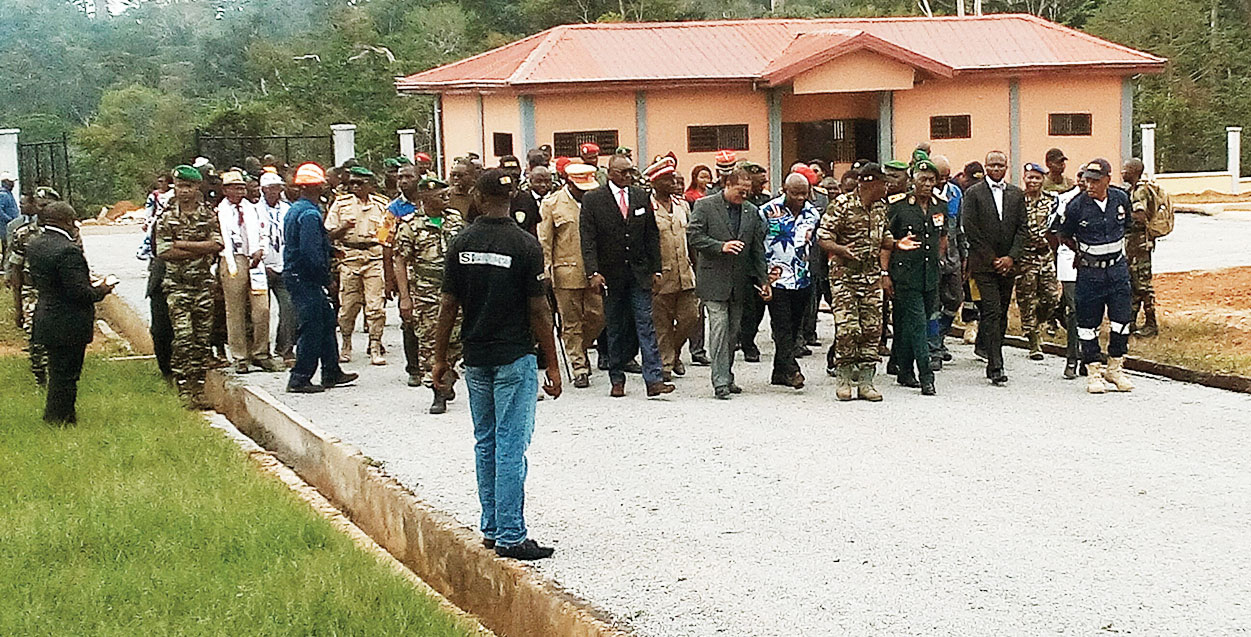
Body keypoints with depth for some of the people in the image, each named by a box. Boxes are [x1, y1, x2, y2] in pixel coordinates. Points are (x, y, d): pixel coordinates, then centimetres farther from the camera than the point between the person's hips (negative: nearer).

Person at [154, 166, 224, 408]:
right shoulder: (167, 218, 2)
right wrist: (201, 250, -11)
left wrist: (182, 245, -11)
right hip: (177, 285, -2)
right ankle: (184, 389, -6)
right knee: (183, 337, -11)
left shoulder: (210, 216, 6)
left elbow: (217, 245, -8)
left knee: (203, 338, 4)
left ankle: (199, 388, 10)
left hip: (204, 283, 2)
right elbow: (164, 252, -9)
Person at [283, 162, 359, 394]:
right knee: (312, 328, -5)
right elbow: (311, 251, -23)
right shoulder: (310, 214, -18)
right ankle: (299, 379, -1)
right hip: (305, 279, -10)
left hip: (295, 273, 10)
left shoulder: (294, 210, 14)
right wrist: (325, 277, -14)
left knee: (326, 320, 16)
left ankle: (332, 373, 21)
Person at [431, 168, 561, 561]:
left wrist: (440, 358, 12)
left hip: (475, 357, 5)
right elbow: (538, 310, -10)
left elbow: (449, 305, 3)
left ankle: (491, 529, 20)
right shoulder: (525, 245, -11)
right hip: (514, 358, -5)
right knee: (511, 446, -4)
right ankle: (510, 537, -3)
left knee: (485, 443, 15)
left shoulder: (461, 244, 0)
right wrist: (552, 366, -4)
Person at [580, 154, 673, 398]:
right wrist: (594, 272, -17)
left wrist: (655, 269, 5)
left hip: (639, 273, 2)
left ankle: (653, 380, -8)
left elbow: (652, 236, 11)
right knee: (614, 329, 7)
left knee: (646, 325, -4)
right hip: (611, 275, -2)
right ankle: (617, 380, 16)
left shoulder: (642, 198, 8)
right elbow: (588, 239, -7)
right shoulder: (592, 200, -2)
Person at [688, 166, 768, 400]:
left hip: (739, 282, 5)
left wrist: (763, 280, 7)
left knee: (733, 330, 10)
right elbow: (694, 236, -9)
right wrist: (721, 246, -20)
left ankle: (726, 376, 21)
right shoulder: (705, 206, -3)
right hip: (714, 279, -5)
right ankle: (720, 382, -9)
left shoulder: (752, 212, 10)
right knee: (720, 328, -10)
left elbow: (757, 249, 12)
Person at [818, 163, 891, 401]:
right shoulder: (841, 205, -11)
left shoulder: (881, 206, 10)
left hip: (872, 275, 6)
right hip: (844, 275, -6)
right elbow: (823, 238, -11)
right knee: (847, 328, -9)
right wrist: (841, 249, -29)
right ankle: (844, 379, 6)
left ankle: (865, 380, 8)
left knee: (872, 328, 2)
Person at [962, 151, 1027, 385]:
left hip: (1007, 264, 4)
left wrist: (1011, 257, -6)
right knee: (992, 311, -12)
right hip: (983, 264, -4)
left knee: (1002, 314, 8)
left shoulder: (1017, 194, 11)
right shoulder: (973, 193, -1)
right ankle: (996, 366, -14)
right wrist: (992, 259, -9)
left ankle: (993, 363, 18)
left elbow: (1022, 228, 8)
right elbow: (971, 229, -7)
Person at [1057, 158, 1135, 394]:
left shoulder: (1121, 198, -2)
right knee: (1089, 323, 2)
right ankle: (1094, 371, 13)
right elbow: (1064, 236, 4)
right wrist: (1083, 253, 6)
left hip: (1118, 268, 3)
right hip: (1090, 272, -3)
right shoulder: (1077, 206, -12)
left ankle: (1115, 369, 17)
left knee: (1122, 320, 2)